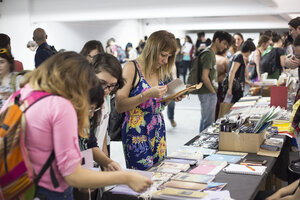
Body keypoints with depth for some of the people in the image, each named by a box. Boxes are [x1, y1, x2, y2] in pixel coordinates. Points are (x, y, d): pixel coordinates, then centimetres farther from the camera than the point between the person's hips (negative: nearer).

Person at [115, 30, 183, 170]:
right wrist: (148, 94, -24)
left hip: (158, 132, 7)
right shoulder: (132, 68, -11)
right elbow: (119, 106, -16)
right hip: (137, 134, -7)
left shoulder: (159, 71, 10)